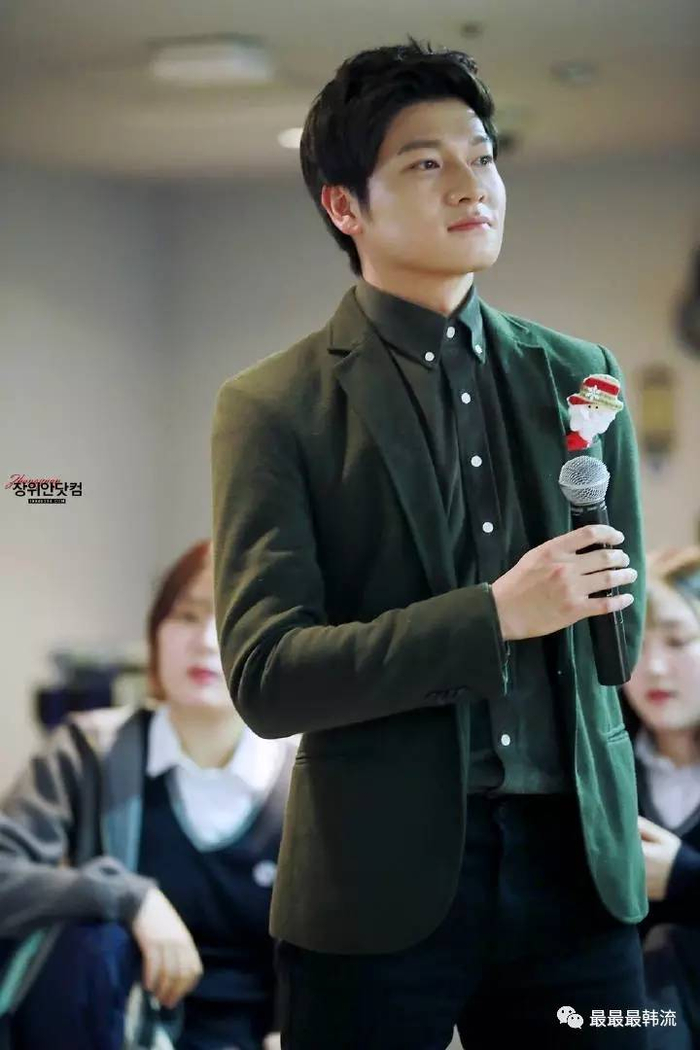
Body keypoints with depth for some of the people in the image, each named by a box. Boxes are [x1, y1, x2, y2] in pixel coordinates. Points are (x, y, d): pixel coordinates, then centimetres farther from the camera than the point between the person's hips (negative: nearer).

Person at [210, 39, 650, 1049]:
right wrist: (493, 616, -18)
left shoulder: (577, 376, 10)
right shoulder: (273, 408, -3)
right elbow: (265, 678, -11)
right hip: (380, 887, -3)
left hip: (574, 867, 4)